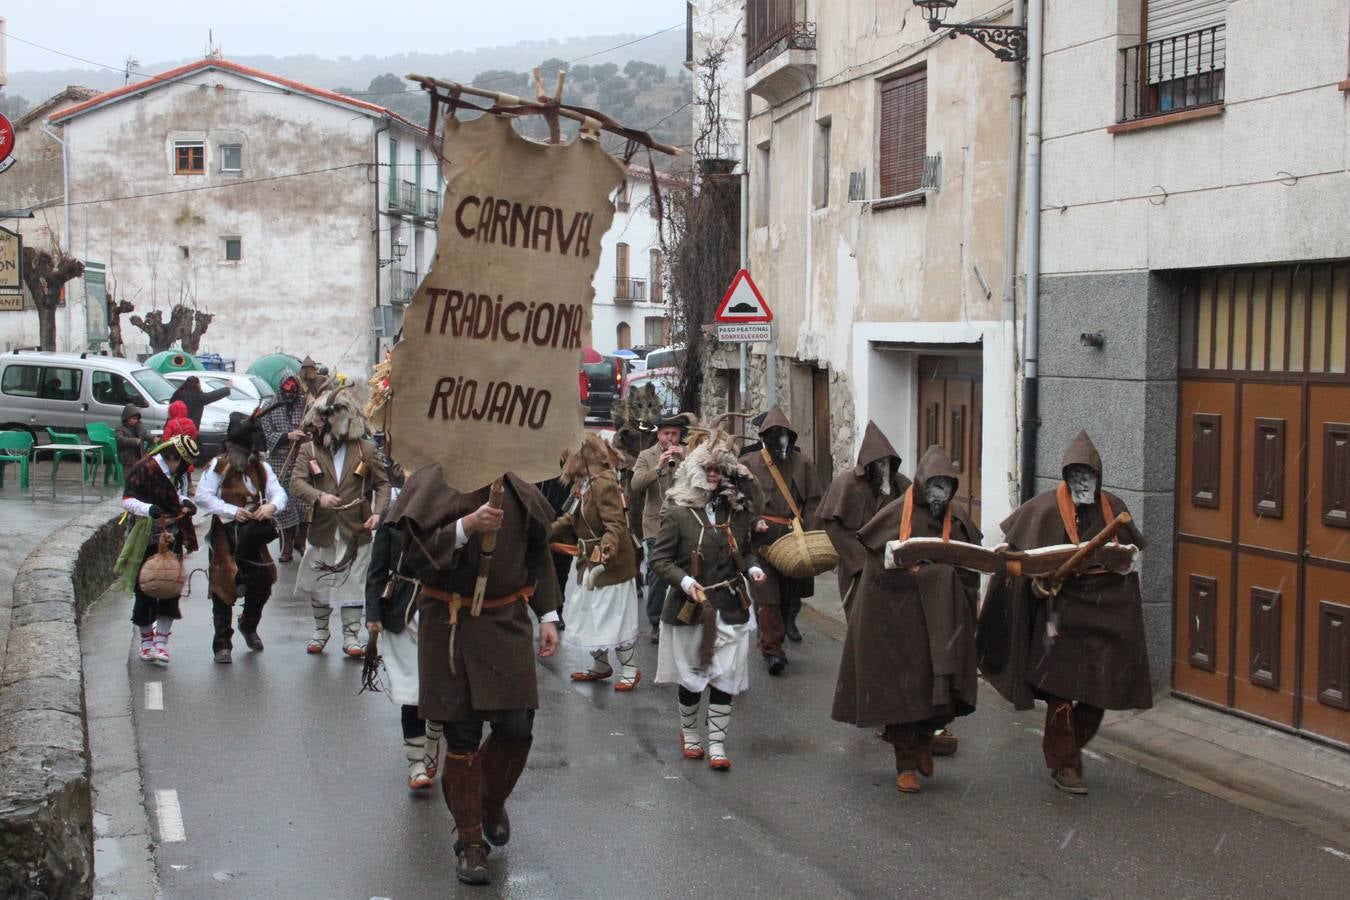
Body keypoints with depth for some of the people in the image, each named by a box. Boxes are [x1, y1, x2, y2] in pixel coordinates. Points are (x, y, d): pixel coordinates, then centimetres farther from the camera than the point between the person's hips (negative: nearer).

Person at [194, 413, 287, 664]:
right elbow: (203, 497, -15)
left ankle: (249, 626, 32)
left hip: (254, 537, 4)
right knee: (223, 590, -3)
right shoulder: (218, 467, -7)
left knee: (262, 582, 3)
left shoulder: (262, 468, 7)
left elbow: (279, 492, -2)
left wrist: (272, 505, -26)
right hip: (225, 536, -4)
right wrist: (232, 511, -23)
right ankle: (222, 644, 5)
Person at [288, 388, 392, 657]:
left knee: (353, 584, 1)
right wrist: (318, 497, -26)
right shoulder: (309, 449, 2)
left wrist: (378, 512, -10)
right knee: (319, 584, 13)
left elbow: (382, 483, 5)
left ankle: (351, 635, 9)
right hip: (322, 531, 2)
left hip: (356, 530, -2)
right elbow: (296, 482, -7)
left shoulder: (366, 449, 0)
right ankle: (320, 631, 30)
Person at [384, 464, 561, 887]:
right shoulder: (433, 484, -8)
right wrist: (465, 528, -29)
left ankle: (492, 801, 31)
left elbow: (538, 555, 14)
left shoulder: (518, 488, 3)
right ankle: (469, 842, 18)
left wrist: (548, 616, 10)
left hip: (507, 622, 3)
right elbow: (416, 554, -16)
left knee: (517, 727, -2)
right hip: (451, 626, -3)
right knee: (462, 737, 3)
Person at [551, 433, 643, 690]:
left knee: (612, 614, -1)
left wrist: (604, 556, -35)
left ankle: (629, 669, 13)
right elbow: (571, 519, 15)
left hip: (610, 562, -10)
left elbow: (615, 525, -28)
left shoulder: (603, 483, -23)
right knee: (591, 613, 18)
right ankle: (600, 665, 32)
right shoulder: (582, 484, 6)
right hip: (589, 560, 10)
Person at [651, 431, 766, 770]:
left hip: (730, 606, 3)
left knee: (725, 676, -1)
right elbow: (660, 558, -7)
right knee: (691, 675, 11)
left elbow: (746, 548, 19)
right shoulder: (677, 512, -9)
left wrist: (753, 567, -1)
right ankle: (688, 733, 32)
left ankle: (717, 742, 7)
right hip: (689, 606, -3)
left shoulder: (735, 510, 5)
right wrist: (684, 581, -21)